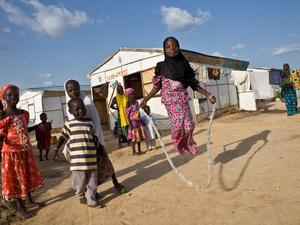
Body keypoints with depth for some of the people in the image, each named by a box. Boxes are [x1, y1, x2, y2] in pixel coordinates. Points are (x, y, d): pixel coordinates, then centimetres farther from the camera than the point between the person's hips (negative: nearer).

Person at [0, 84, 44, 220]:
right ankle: (19, 208, 18)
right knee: (15, 178, 4)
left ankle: (28, 201, 34)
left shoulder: (23, 113, 6)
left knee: (27, 175, 16)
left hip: (26, 150, 6)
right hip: (12, 151, -6)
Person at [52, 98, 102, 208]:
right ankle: (81, 196, 38)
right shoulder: (69, 124, 0)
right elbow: (62, 137, 8)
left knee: (92, 182, 9)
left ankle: (91, 201, 24)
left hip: (91, 159, 2)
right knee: (80, 182, 9)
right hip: (77, 160, -2)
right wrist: (56, 149, 1)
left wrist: (95, 139, 4)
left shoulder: (90, 122, 6)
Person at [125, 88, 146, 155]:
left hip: (138, 121, 6)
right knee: (134, 136, -3)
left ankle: (139, 150, 21)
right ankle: (133, 151, 7)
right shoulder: (128, 103, -7)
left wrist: (141, 120, 17)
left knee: (139, 135, 10)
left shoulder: (136, 102, 10)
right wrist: (130, 124, -16)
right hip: (133, 121, -6)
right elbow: (127, 114, -10)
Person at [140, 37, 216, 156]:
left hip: (183, 100, 2)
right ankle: (179, 145, 20)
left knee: (189, 126, -5)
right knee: (177, 126, -12)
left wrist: (207, 94, 9)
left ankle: (188, 144, 26)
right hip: (171, 102, -2)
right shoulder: (162, 66, 4)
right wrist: (145, 99, -1)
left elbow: (193, 84, 13)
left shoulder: (184, 64, 10)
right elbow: (157, 86, 6)